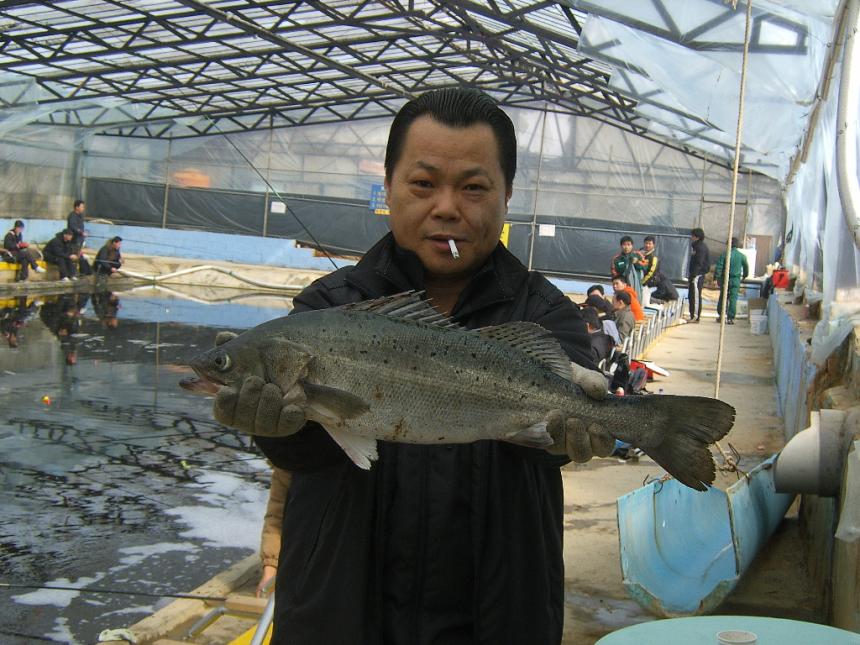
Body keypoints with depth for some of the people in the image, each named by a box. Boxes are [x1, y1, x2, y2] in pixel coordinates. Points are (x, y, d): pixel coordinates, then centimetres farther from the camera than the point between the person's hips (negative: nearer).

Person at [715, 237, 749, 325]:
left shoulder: (725, 254, -5)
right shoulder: (742, 256, 1)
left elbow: (719, 267, -8)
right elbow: (746, 267, 13)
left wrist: (718, 278, -3)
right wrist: (744, 276, 30)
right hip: (736, 280, 0)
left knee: (723, 297, 12)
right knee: (733, 299, 1)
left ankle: (720, 315, 16)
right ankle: (730, 318, -3)